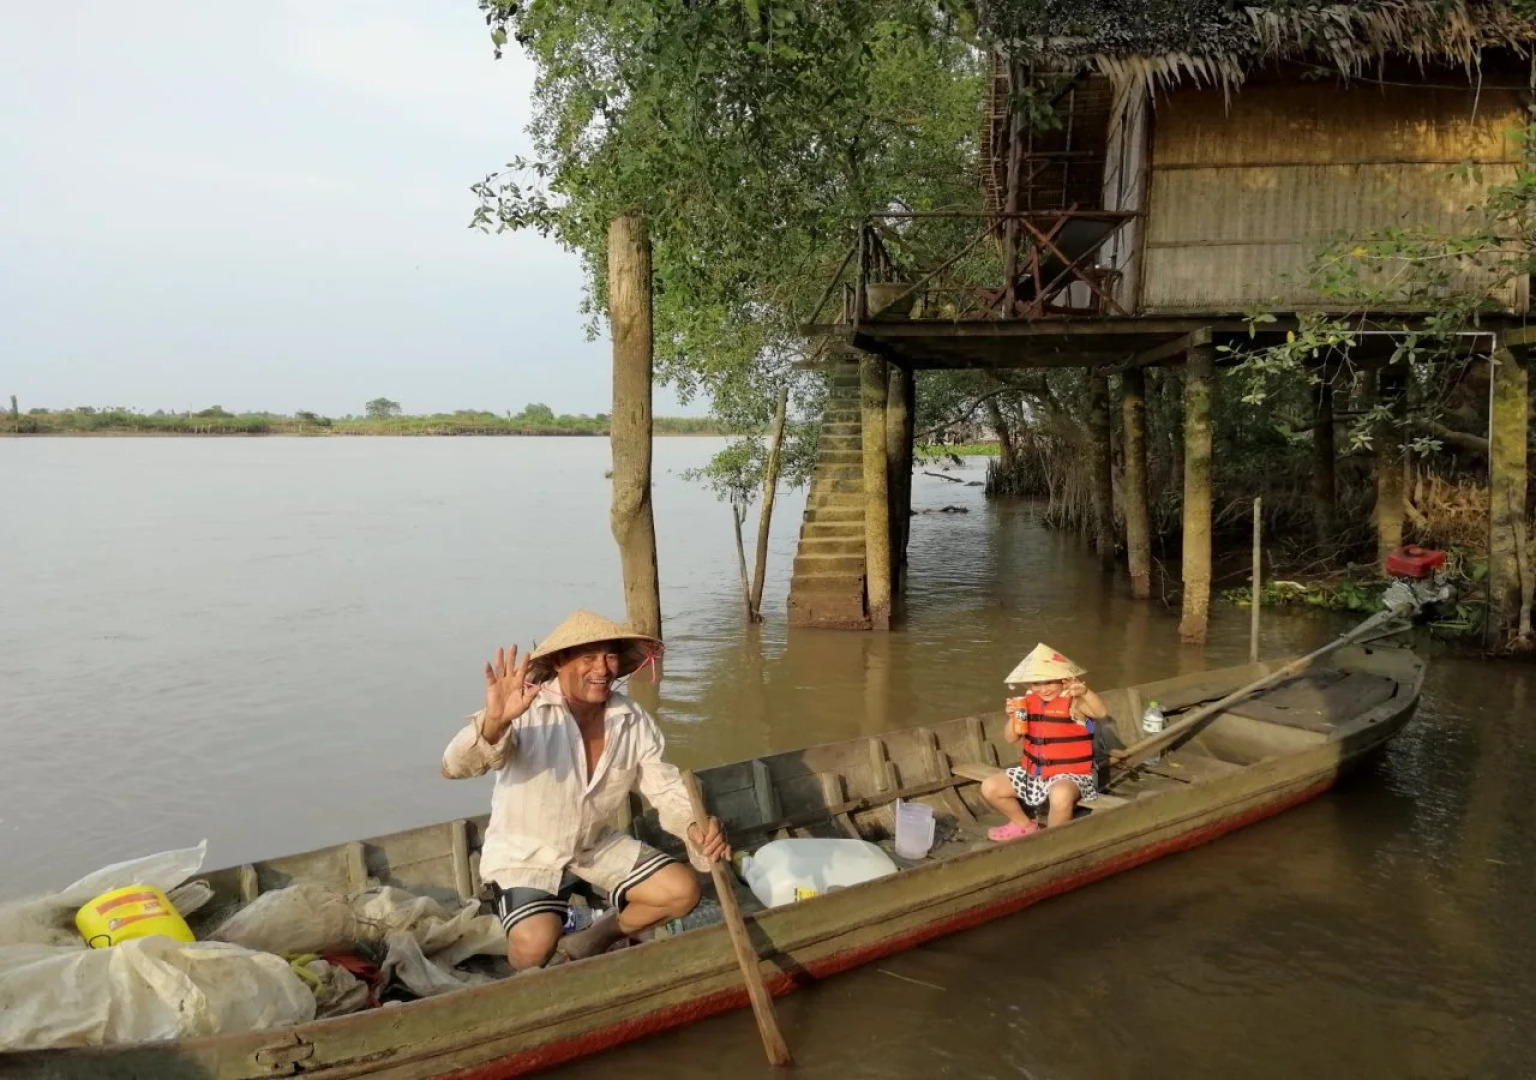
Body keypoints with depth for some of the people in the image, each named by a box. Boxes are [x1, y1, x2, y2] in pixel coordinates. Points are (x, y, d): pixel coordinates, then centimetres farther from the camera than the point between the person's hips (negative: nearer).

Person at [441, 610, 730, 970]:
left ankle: (593, 940, 17)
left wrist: (695, 827, -29)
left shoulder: (634, 721, -9)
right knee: (536, 943, -30)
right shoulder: (525, 711, -25)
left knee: (683, 890, -7)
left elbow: (667, 790, -5)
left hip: (598, 846, 5)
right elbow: (455, 767, -38)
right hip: (525, 855, -5)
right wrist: (494, 722, -60)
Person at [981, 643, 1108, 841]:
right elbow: (1011, 738, 8)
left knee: (1061, 795, -41)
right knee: (989, 787, -1)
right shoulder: (1029, 702, 4)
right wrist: (1013, 717, -12)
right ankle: (1024, 825, 22)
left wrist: (1085, 692, -50)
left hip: (1069, 774, -7)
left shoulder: (1072, 703, -13)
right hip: (1033, 772, 7)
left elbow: (1103, 713, -32)